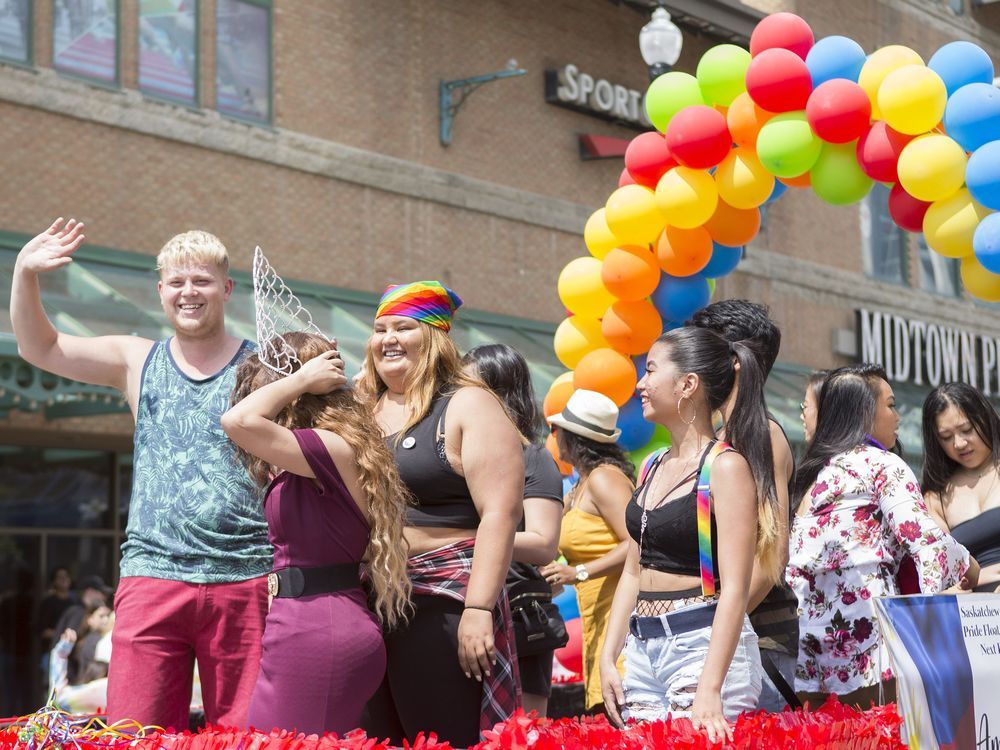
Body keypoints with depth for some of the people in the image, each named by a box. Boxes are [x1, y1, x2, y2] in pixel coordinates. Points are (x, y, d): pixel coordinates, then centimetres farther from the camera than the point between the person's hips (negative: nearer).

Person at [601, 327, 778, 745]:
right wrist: (609, 657, 9)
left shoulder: (725, 466, -9)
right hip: (643, 648, 7)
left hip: (704, 644, -7)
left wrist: (710, 687, -23)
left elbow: (734, 588, -16)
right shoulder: (654, 469, 14)